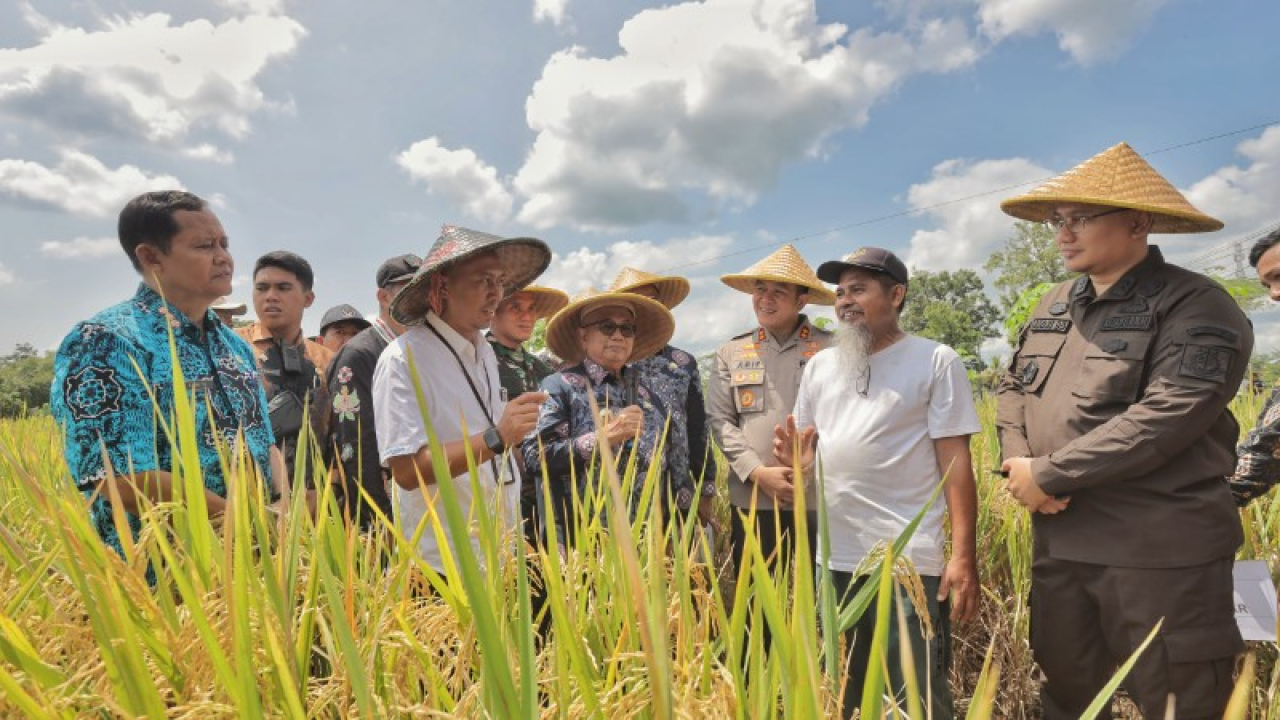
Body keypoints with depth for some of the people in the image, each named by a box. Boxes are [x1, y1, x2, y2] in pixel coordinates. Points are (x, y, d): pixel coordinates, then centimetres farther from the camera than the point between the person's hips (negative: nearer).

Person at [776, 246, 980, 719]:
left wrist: (964, 556, -14)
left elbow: (955, 462, -8)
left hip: (909, 560, -5)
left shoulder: (936, 361, -4)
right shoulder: (819, 366, 11)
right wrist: (794, 459, -7)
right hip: (834, 558, 5)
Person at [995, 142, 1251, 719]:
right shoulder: (1054, 306, 11)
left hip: (1160, 553, -6)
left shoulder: (1197, 307, -11)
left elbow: (1164, 419, -23)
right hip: (1058, 540, 7)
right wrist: (1019, 465, -7)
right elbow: (1012, 389, 12)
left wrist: (1049, 475, -18)